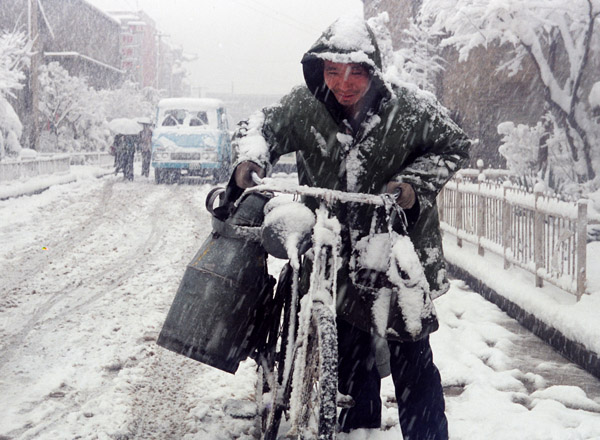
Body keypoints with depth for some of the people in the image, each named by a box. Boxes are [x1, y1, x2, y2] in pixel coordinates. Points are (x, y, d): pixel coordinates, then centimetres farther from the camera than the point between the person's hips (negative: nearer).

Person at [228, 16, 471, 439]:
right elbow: (262, 126, 5)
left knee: (411, 357, 3)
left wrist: (415, 184, -14)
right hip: (335, 254, 3)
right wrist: (251, 158, -17)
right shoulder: (304, 106, -7)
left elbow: (454, 145, 0)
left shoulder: (411, 108, -11)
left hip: (399, 250, -3)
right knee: (349, 360, 16)